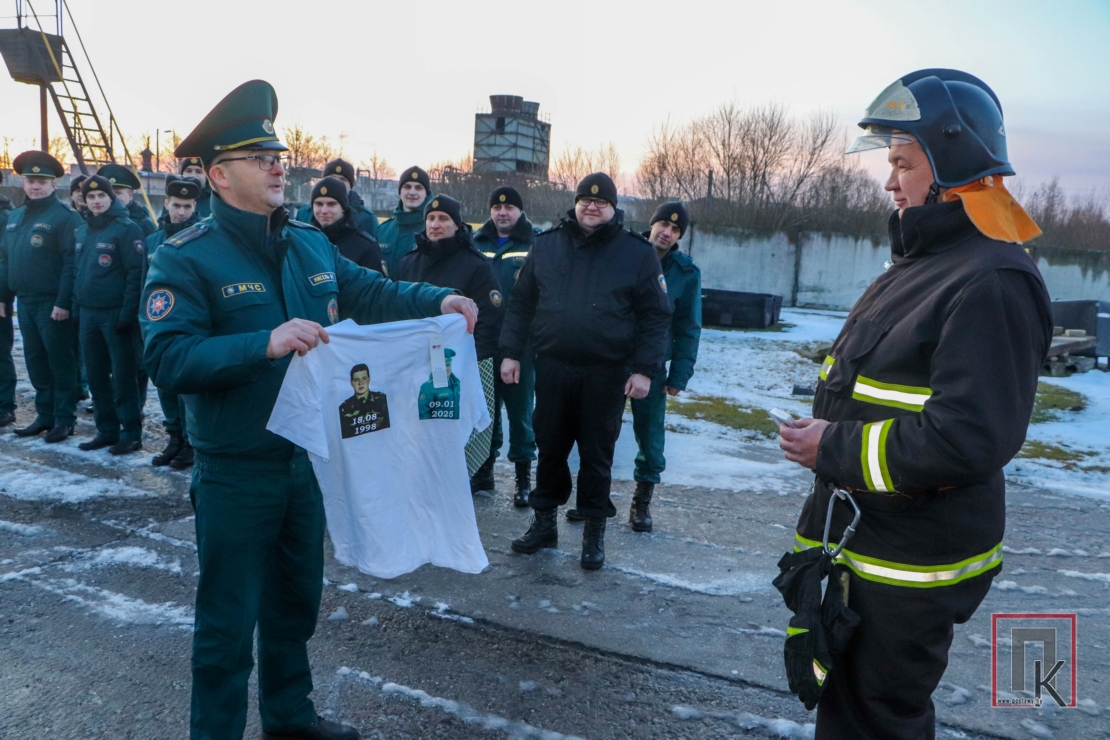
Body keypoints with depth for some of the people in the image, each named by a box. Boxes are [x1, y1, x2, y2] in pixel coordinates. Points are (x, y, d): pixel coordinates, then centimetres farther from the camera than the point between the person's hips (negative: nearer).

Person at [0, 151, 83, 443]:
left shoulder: (64, 217, -10)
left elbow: (71, 263, -16)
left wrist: (63, 302, -20)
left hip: (53, 304, -8)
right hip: (25, 302, 8)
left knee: (60, 361, 0)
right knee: (35, 361, 13)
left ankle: (64, 419, 9)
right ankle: (45, 414, 23)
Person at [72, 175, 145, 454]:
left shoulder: (126, 229, -8)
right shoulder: (82, 231, 14)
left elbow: (136, 273, -14)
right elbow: (76, 270, 20)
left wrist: (128, 313, -18)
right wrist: (76, 306, 12)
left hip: (115, 313, -7)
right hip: (88, 314, 7)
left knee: (123, 375, -2)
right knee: (96, 374, 11)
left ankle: (131, 434, 5)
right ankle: (106, 430, 21)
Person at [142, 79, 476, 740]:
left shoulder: (311, 245, 5)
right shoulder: (186, 258, -14)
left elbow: (370, 294, 9)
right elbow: (167, 358, -23)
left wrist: (438, 300, -8)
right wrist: (266, 344, -36)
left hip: (308, 456, 7)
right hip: (236, 470, -6)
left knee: (297, 598, 23)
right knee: (230, 617, 8)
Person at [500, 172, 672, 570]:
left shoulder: (637, 252, -2)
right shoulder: (547, 244, 6)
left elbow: (655, 316, -3)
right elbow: (521, 303, 9)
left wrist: (644, 369, -10)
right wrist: (510, 352, 3)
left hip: (606, 374, -2)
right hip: (552, 368, 3)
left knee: (597, 454, 7)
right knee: (550, 448, 13)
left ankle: (594, 531, 22)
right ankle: (544, 521, 29)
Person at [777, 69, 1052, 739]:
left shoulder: (994, 284, -21)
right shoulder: (923, 263, 12)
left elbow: (968, 439, -30)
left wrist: (836, 450, -21)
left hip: (911, 567, -10)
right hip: (861, 545, 10)